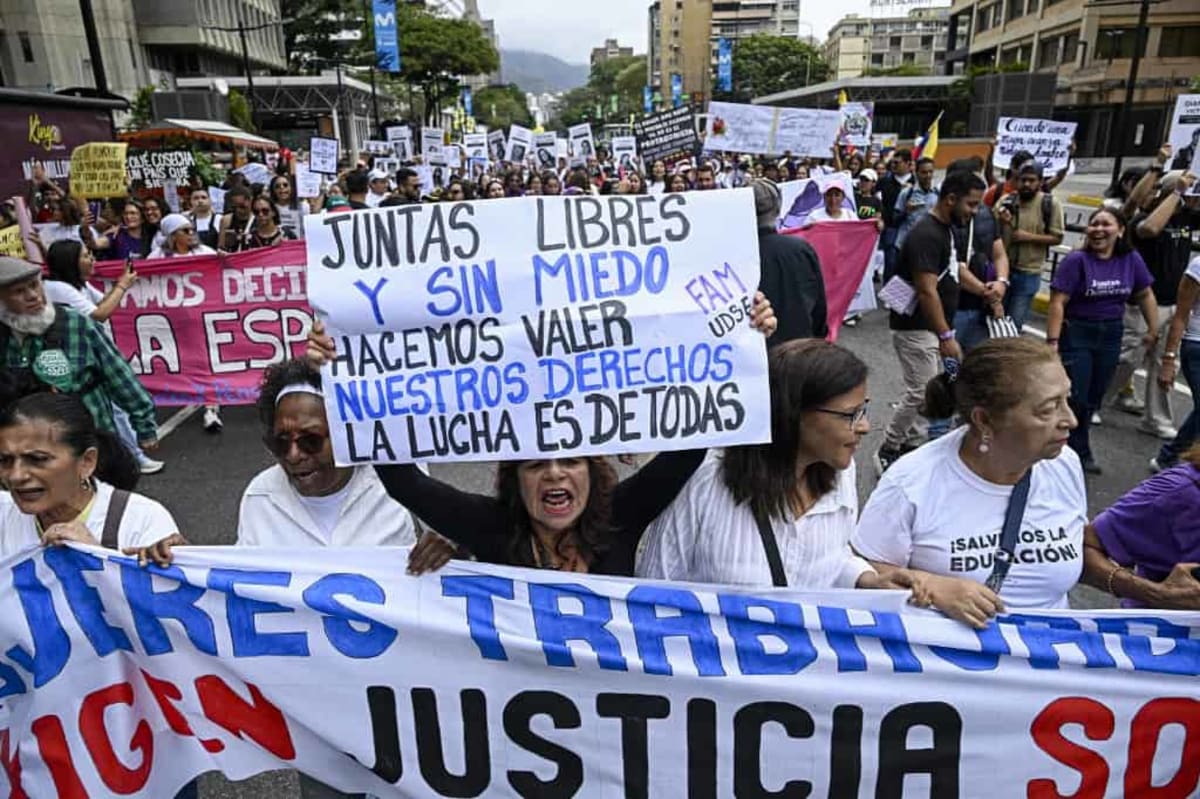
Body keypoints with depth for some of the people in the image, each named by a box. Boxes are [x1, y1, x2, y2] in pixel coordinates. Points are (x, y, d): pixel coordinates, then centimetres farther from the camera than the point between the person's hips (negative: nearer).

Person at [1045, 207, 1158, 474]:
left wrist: (1154, 330, 13)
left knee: (1093, 399, 12)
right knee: (1075, 399, -4)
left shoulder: (1131, 260, 0)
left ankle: (1078, 450, 27)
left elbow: (1145, 295, 12)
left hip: (1111, 336, 4)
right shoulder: (1077, 260, -12)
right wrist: (1052, 341, -20)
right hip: (1077, 334, -4)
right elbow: (1058, 303, -15)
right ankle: (1079, 452, 16)